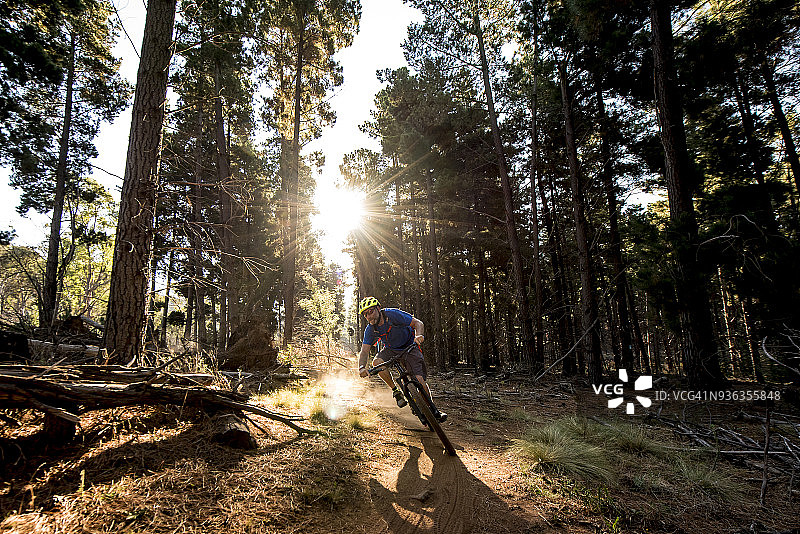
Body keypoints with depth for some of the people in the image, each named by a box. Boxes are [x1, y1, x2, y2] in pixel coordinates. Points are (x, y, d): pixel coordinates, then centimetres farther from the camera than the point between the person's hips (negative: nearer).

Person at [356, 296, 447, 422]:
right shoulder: (370, 330, -14)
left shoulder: (393, 314, -26)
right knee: (377, 362, -27)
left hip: (409, 347, -3)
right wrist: (362, 367, -36)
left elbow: (418, 323, -26)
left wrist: (419, 335, -47)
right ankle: (396, 391, -7)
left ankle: (433, 409, 4)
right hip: (391, 350, 4)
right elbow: (364, 351, -16)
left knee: (419, 379, -17)